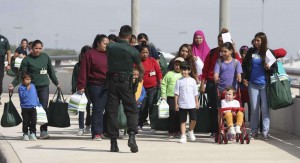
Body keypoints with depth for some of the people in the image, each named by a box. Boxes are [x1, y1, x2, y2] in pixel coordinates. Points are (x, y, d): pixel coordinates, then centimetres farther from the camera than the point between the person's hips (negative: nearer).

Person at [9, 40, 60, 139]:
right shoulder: (27, 60, -4)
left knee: (44, 108, -6)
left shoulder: (45, 57, 6)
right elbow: (21, 74, -4)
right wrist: (13, 84, -15)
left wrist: (56, 83, 21)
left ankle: (44, 131, -5)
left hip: (44, 86, 2)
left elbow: (51, 71, 17)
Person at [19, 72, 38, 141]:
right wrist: (27, 89, -19)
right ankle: (25, 134, 12)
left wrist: (38, 104, 17)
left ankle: (32, 133, 9)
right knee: (25, 122, 1)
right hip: (25, 108, -3)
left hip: (33, 107, 3)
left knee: (33, 121, -1)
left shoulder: (33, 86, 9)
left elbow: (36, 95, 17)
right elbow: (22, 96, -19)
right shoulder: (21, 88, -6)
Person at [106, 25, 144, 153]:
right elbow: (142, 69, 7)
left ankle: (113, 142, 4)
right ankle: (132, 135, -16)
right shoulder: (132, 50, -5)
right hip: (126, 82, -2)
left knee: (111, 111, 5)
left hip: (112, 81, 2)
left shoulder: (110, 47, 2)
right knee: (132, 110, 5)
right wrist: (141, 76, 26)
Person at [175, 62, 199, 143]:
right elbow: (176, 93, 1)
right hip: (182, 104, 0)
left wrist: (197, 102, 6)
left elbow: (195, 93, 9)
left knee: (194, 119, -6)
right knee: (182, 121, 2)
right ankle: (183, 136, 4)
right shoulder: (179, 81, 2)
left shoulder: (192, 80, 5)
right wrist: (176, 104, -3)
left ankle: (190, 131, 20)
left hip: (192, 104, 1)